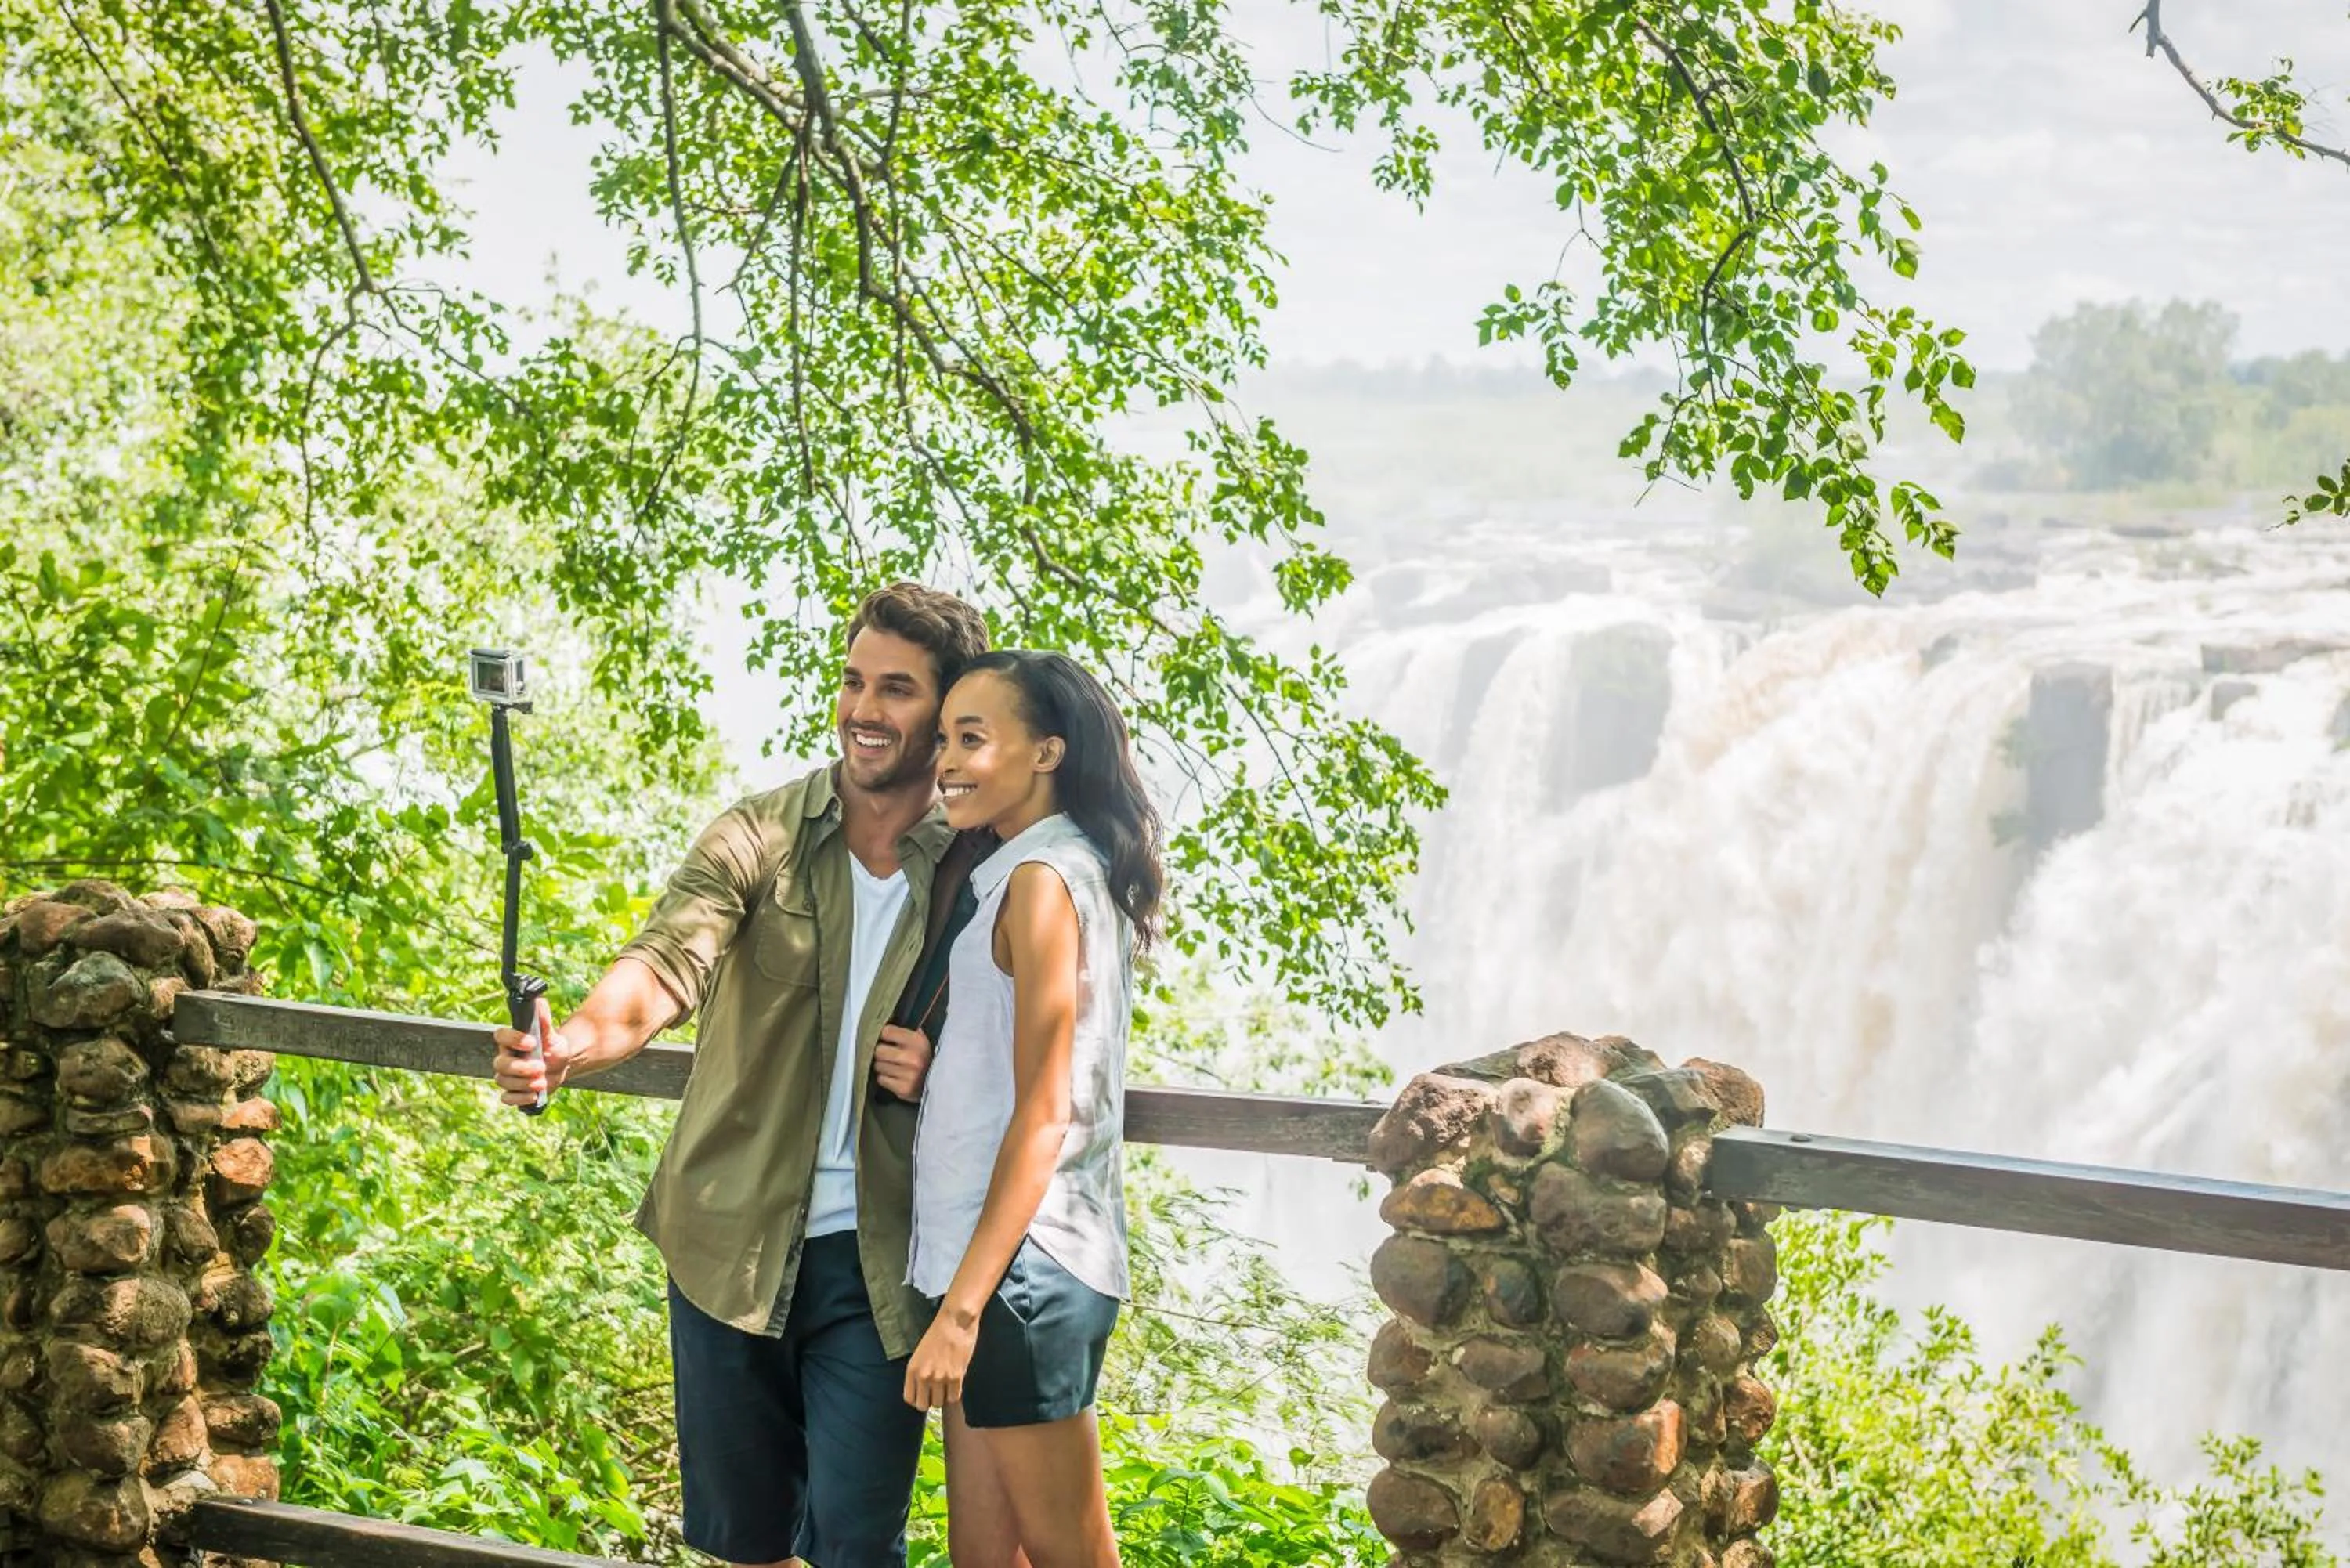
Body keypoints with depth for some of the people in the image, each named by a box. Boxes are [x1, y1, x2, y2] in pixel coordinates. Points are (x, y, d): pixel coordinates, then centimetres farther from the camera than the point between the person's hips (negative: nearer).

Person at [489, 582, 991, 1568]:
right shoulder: (761, 838, -6)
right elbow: (669, 962, -23)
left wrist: (944, 1075, -14)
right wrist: (575, 1042, -44)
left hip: (876, 1260, -1)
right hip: (732, 1240, 1)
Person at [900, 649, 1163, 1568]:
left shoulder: (1040, 878, -13)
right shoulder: (1060, 870, 16)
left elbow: (1043, 1116, -18)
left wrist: (962, 1306, -20)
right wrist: (926, 1064, 5)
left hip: (1023, 1264, -9)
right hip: (1006, 1259, 9)